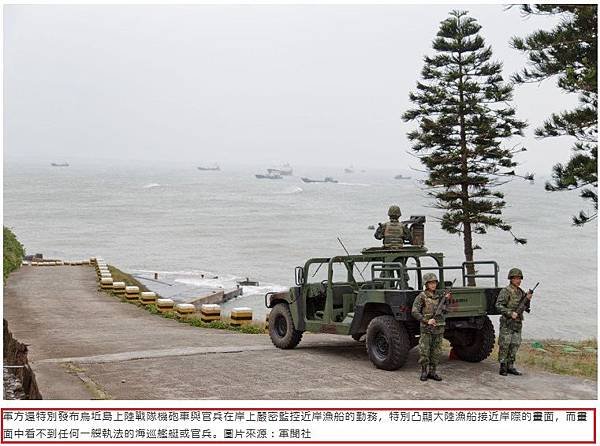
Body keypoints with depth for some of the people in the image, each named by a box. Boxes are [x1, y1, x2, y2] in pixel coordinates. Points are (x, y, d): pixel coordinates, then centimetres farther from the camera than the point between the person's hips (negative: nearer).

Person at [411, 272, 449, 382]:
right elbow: (415, 312, -10)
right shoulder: (421, 297, -6)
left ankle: (432, 372, 15)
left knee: (436, 352, 7)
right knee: (424, 352, -3)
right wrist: (426, 321, -19)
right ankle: (424, 372, 9)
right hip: (426, 328, -4)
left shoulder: (439, 295, 9)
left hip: (439, 328, 4)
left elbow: (444, 311, 13)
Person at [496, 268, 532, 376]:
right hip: (507, 323, -7)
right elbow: (498, 305, -16)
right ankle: (503, 366, 1)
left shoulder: (521, 292, 13)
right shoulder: (505, 291, -9)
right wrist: (510, 313, -24)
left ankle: (510, 366, 12)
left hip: (518, 323, 7)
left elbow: (526, 308, 16)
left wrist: (528, 299, -3)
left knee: (515, 345, 6)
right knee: (504, 345, -5)